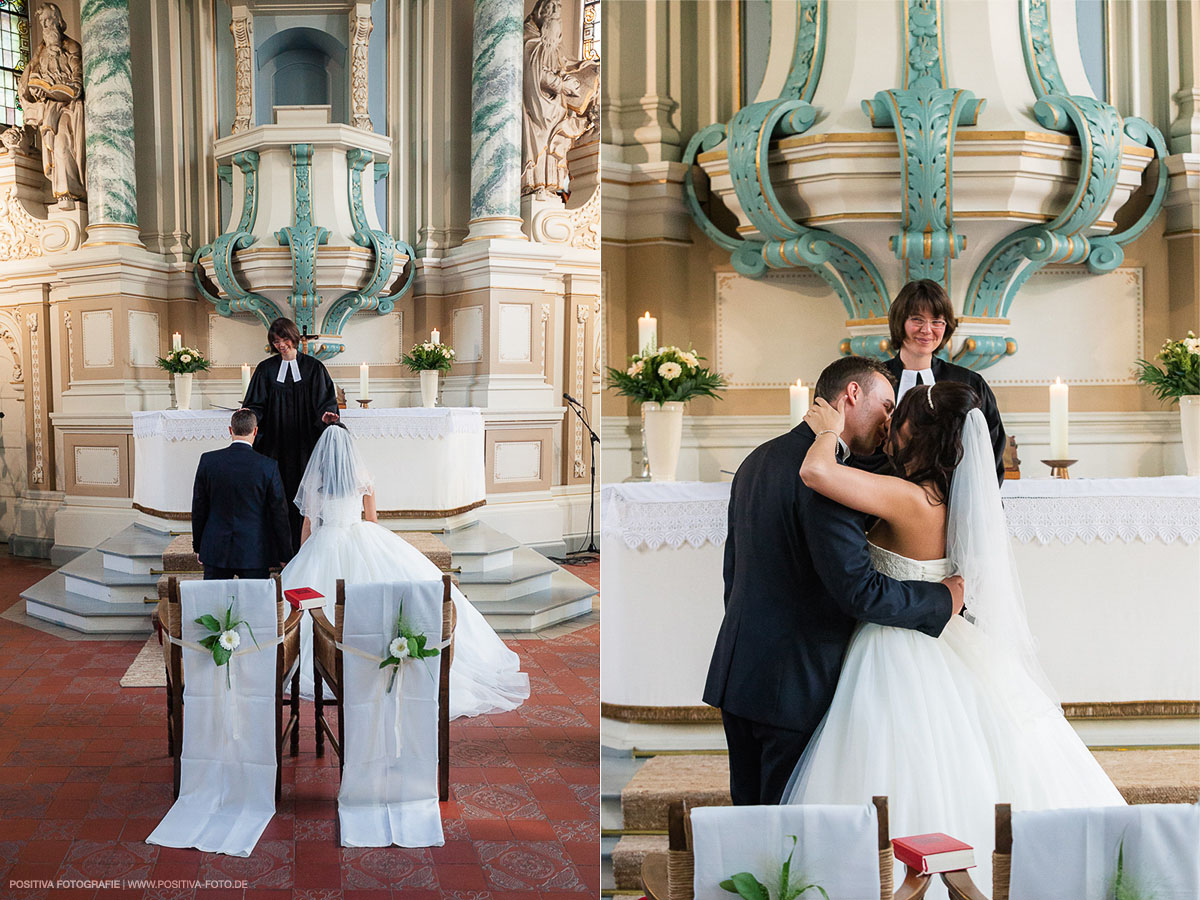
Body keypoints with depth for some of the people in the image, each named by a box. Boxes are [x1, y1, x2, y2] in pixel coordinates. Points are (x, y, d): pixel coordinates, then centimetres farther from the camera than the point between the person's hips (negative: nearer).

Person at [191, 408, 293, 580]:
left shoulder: (208, 461, -3)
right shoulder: (268, 466, -10)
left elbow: (199, 507, 5)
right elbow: (279, 512, -4)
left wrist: (198, 546, 16)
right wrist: (285, 555, 5)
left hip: (216, 551, 2)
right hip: (254, 553, -2)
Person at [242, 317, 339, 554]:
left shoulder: (313, 367, 4)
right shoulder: (266, 369, 7)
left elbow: (323, 401, 0)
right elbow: (257, 404, 5)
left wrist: (325, 415, -21)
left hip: (304, 442, -1)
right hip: (276, 443, 1)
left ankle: (302, 545, 5)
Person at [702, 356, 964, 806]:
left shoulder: (758, 459, 12)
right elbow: (857, 590, -22)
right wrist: (943, 599, -7)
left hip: (738, 672, 9)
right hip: (796, 682, -9)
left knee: (749, 807, 15)